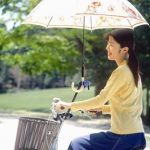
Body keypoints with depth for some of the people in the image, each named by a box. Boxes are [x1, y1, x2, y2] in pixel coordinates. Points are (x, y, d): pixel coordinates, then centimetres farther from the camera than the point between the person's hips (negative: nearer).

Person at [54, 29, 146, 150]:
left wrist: (70, 105, -8)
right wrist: (101, 108, 15)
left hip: (124, 136, -9)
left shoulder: (122, 71, -13)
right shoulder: (132, 70, 14)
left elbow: (100, 100, -15)